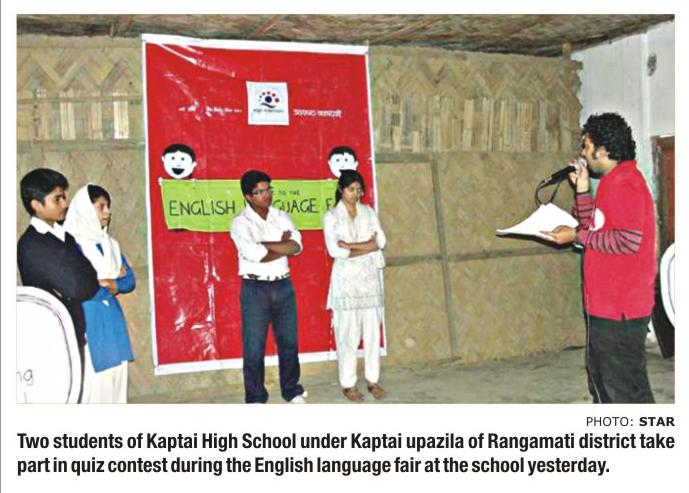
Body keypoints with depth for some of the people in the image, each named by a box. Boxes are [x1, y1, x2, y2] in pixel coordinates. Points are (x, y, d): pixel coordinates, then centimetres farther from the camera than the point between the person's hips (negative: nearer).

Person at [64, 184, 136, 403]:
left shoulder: (109, 244, 12)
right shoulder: (72, 244, -8)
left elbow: (129, 280, 9)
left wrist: (106, 283, -11)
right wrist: (113, 279, -5)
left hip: (112, 320, 7)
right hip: (87, 322, -7)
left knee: (115, 377, 8)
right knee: (92, 379, -8)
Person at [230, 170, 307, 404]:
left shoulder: (281, 216, 7)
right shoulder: (241, 222, -7)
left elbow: (297, 246, -8)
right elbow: (255, 255, -21)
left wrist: (266, 245, -15)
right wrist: (282, 245, -9)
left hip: (283, 286, 4)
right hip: (255, 289, -4)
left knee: (289, 342, 13)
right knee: (254, 347, 2)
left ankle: (292, 391, 28)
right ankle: (255, 398, 15)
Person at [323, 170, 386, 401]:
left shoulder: (369, 212, 10)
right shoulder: (331, 216, 0)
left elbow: (381, 241, -2)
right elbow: (334, 250, -12)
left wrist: (350, 246, -12)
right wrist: (367, 246, -11)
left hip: (370, 278, 3)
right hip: (346, 279, -3)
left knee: (373, 331, 5)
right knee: (348, 334, -1)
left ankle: (372, 379, 16)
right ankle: (348, 384, 8)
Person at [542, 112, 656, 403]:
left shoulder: (625, 183, -16)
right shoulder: (612, 182, 15)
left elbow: (628, 240, -24)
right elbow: (595, 228, 17)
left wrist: (577, 236, -15)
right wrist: (583, 190, 7)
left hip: (620, 309, -11)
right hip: (605, 304, 11)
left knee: (625, 385, -3)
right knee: (601, 376, 20)